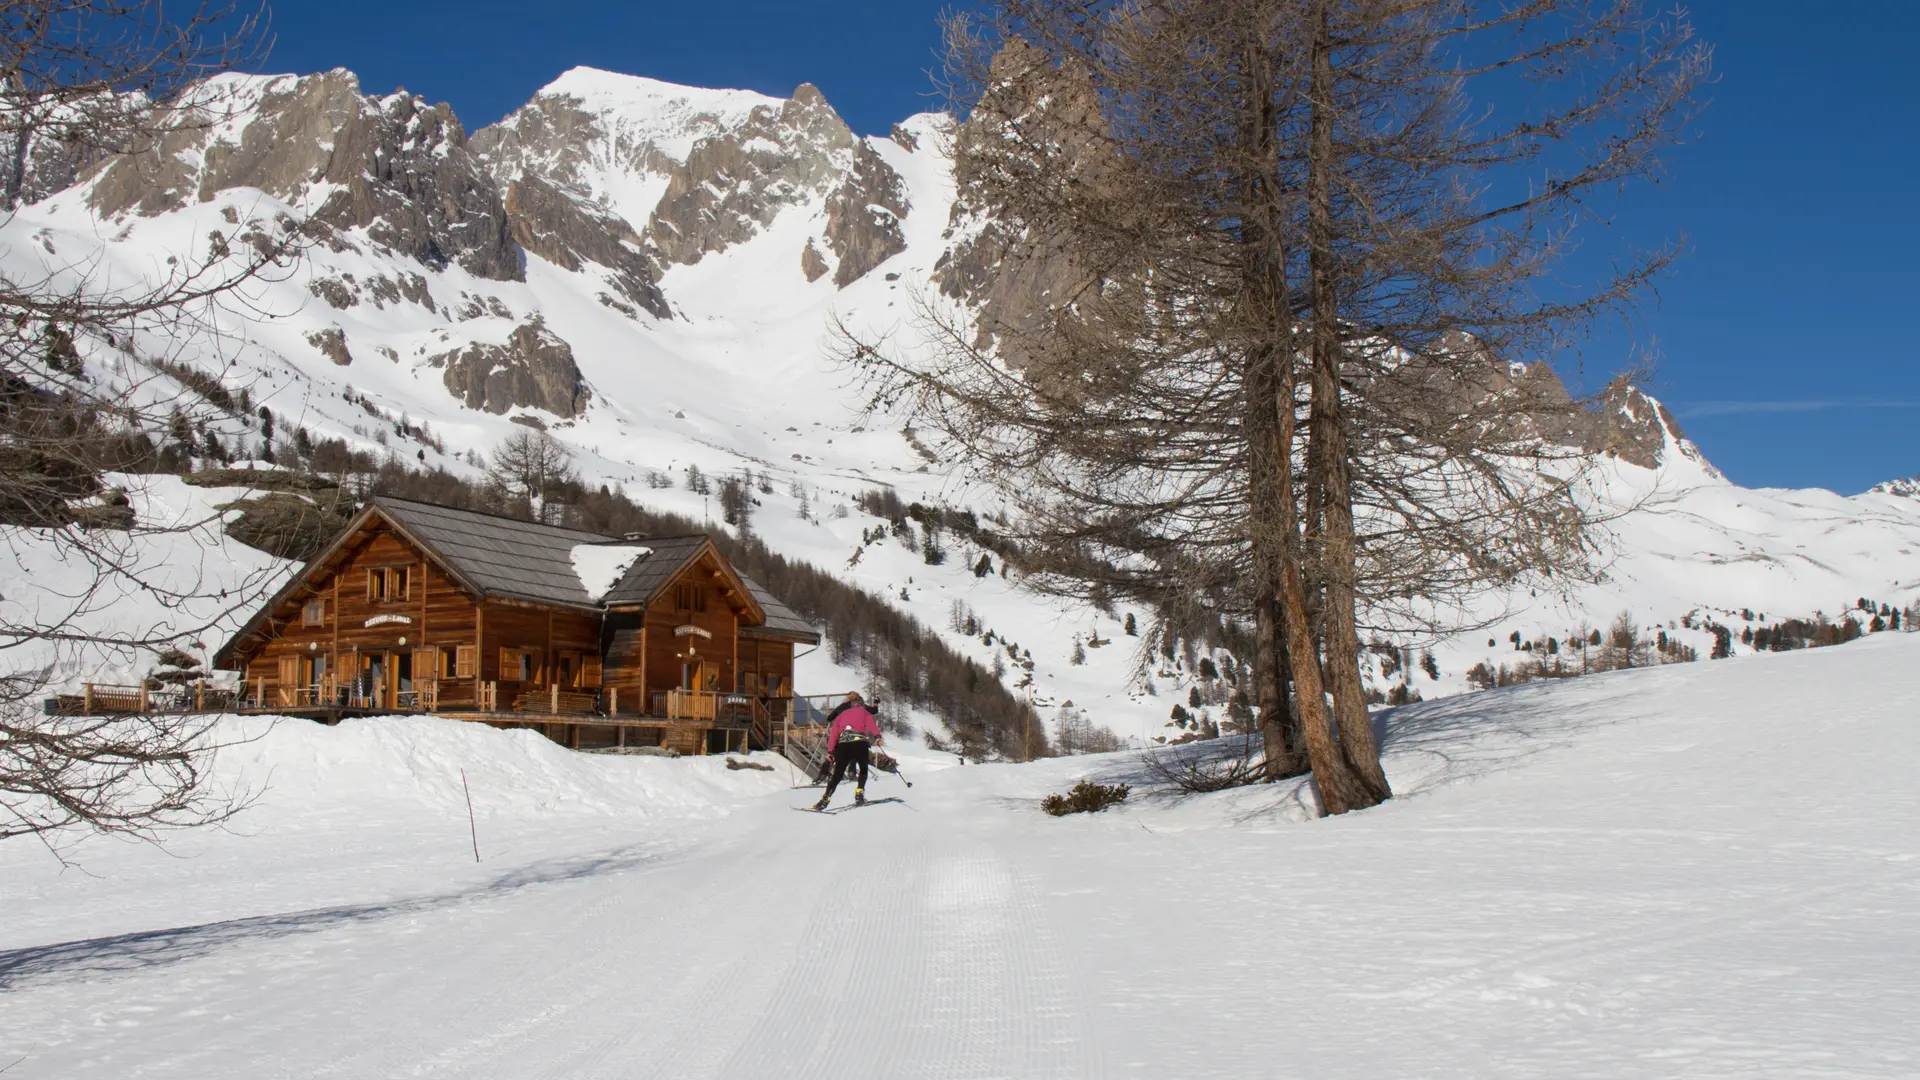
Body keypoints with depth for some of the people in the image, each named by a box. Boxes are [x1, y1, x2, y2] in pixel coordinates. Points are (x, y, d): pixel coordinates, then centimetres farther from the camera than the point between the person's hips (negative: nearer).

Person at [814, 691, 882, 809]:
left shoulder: (841, 714, 29)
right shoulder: (864, 712, 21)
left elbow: (834, 733, 19)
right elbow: (871, 724, 1)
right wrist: (877, 736, -13)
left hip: (843, 744, 2)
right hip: (860, 743, -2)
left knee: (837, 774, 7)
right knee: (863, 769, 19)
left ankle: (826, 799, -4)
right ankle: (859, 794, 3)